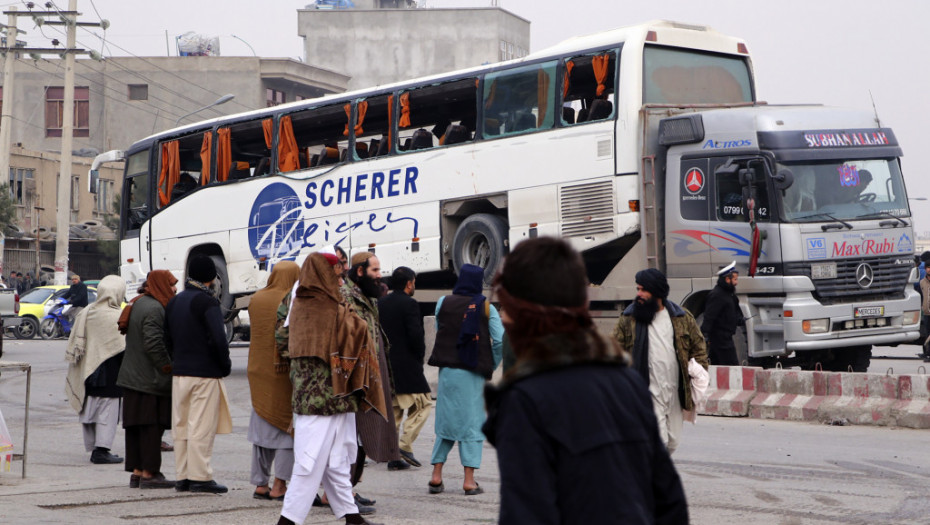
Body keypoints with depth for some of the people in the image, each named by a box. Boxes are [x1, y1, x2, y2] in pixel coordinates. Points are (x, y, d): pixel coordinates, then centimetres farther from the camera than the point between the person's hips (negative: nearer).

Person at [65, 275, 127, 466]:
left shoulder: (85, 313, 5)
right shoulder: (115, 317, -16)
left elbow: (74, 343, 10)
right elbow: (124, 346, -18)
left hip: (88, 370, 7)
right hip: (109, 372, -7)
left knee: (90, 409, 14)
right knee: (107, 409, -3)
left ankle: (93, 448, 19)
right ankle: (102, 450, -6)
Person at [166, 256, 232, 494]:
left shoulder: (173, 302, 13)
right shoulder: (207, 302, -12)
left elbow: (168, 339, 17)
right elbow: (218, 339, -19)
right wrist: (225, 366, -6)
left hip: (179, 373, 7)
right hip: (205, 373, -7)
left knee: (181, 426, 11)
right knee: (202, 427, -5)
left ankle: (183, 476, 14)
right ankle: (200, 477, -4)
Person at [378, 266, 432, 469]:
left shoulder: (381, 303, 9)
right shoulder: (409, 304, -12)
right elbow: (416, 336, -18)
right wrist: (419, 356, -2)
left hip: (385, 365, 7)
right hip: (407, 366, -7)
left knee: (393, 409, 12)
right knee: (423, 405, 4)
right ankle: (405, 445, -7)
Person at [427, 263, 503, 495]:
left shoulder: (443, 303, 3)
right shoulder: (486, 308, -2)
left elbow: (438, 333, 9)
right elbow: (499, 340, -7)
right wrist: (491, 366, 5)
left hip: (447, 371, 2)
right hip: (473, 372, -2)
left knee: (445, 423, 12)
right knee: (472, 424, 3)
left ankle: (436, 475, 9)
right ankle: (469, 480, 0)